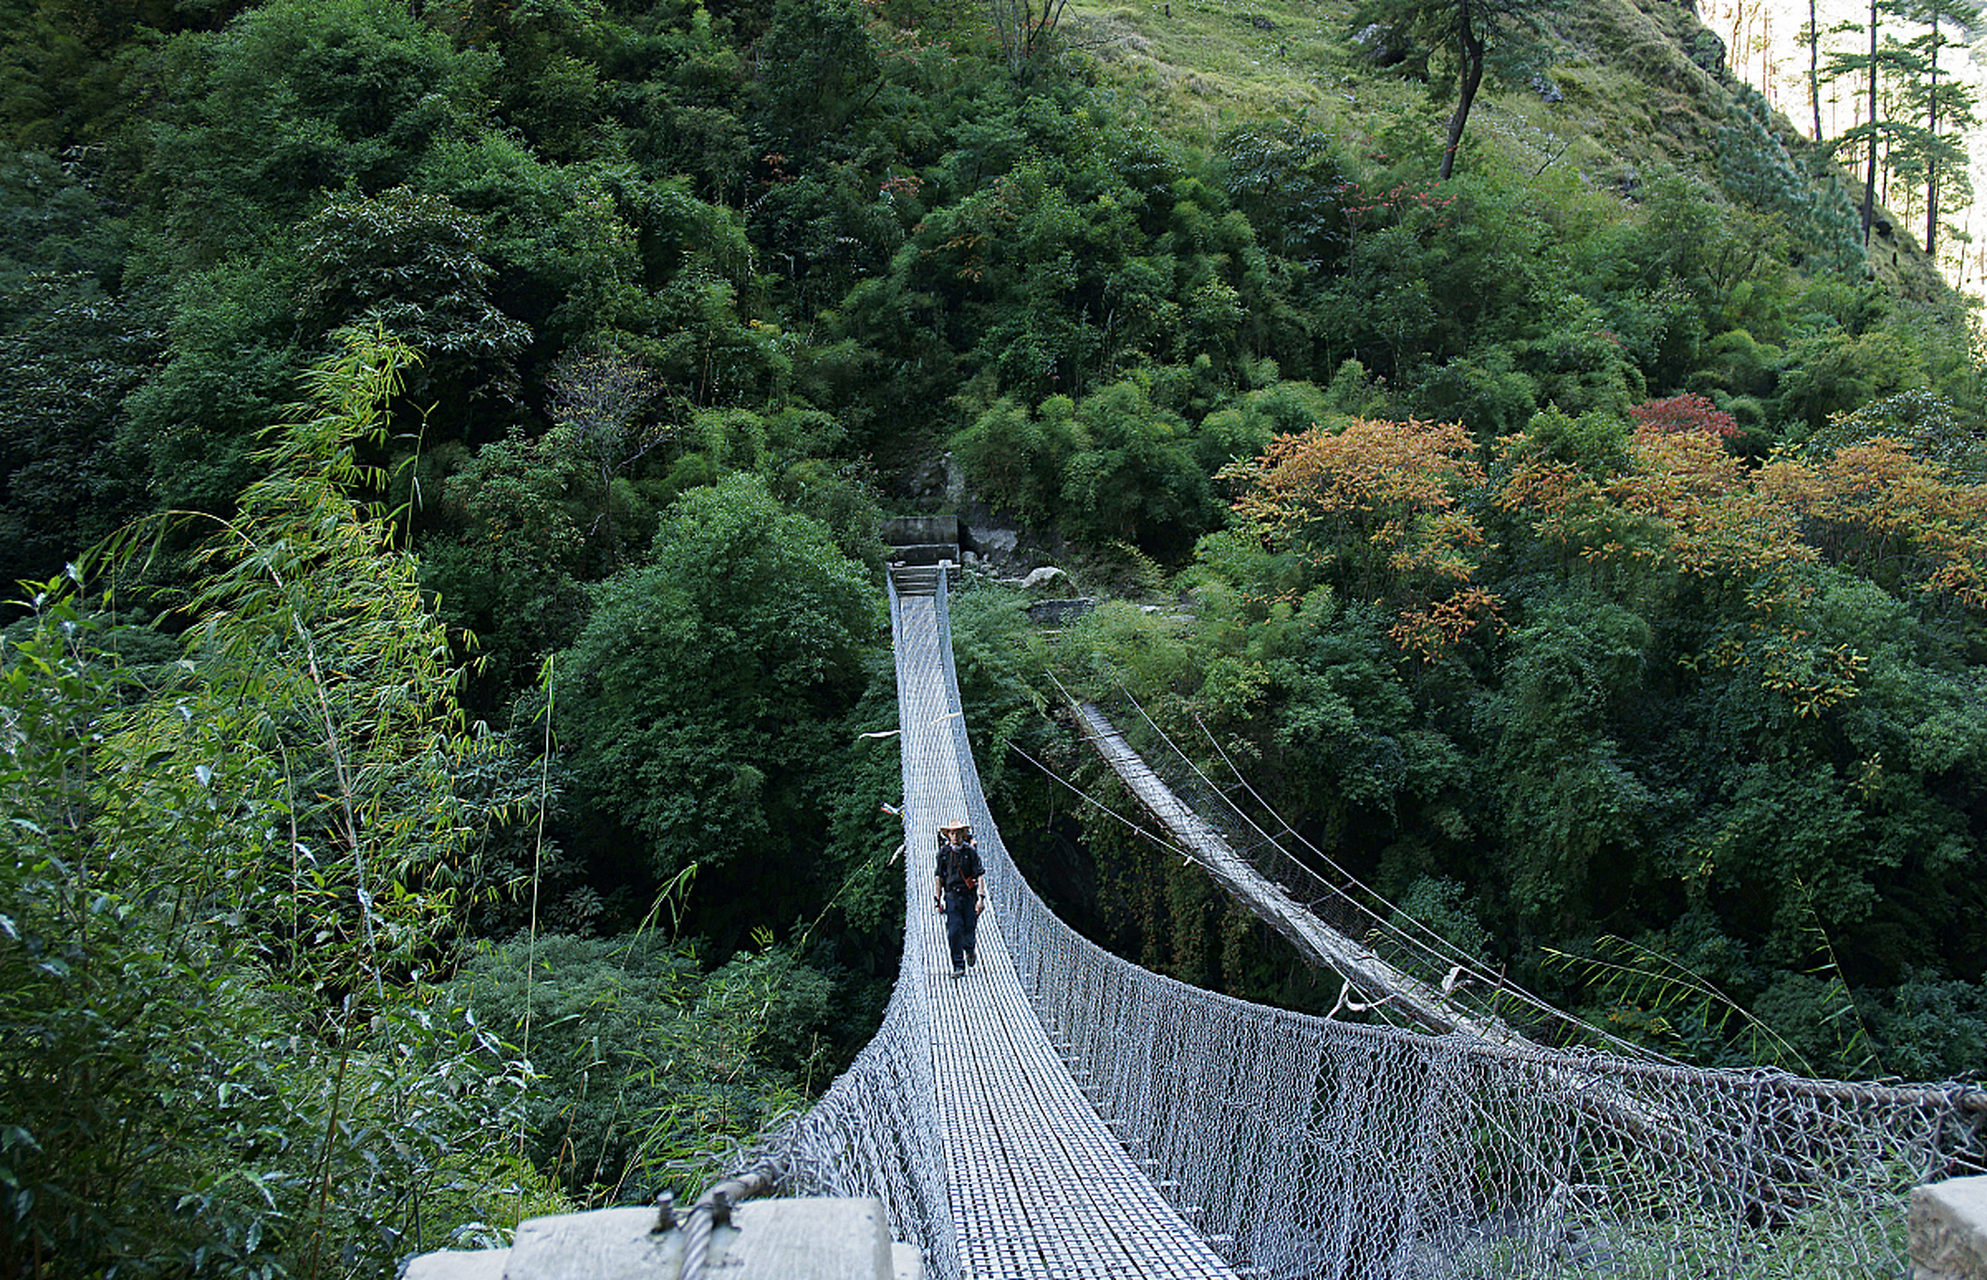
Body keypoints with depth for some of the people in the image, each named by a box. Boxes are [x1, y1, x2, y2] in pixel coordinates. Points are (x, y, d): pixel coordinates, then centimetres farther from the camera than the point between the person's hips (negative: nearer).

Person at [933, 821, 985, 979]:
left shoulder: (971, 851, -2)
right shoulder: (943, 852, 3)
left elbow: (980, 875, -5)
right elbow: (939, 877, 9)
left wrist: (981, 898, -12)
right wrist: (937, 899, 6)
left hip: (969, 896, -1)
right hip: (951, 896, 1)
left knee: (969, 929, 2)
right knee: (954, 931, -8)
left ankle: (970, 949, 37)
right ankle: (958, 967, -1)